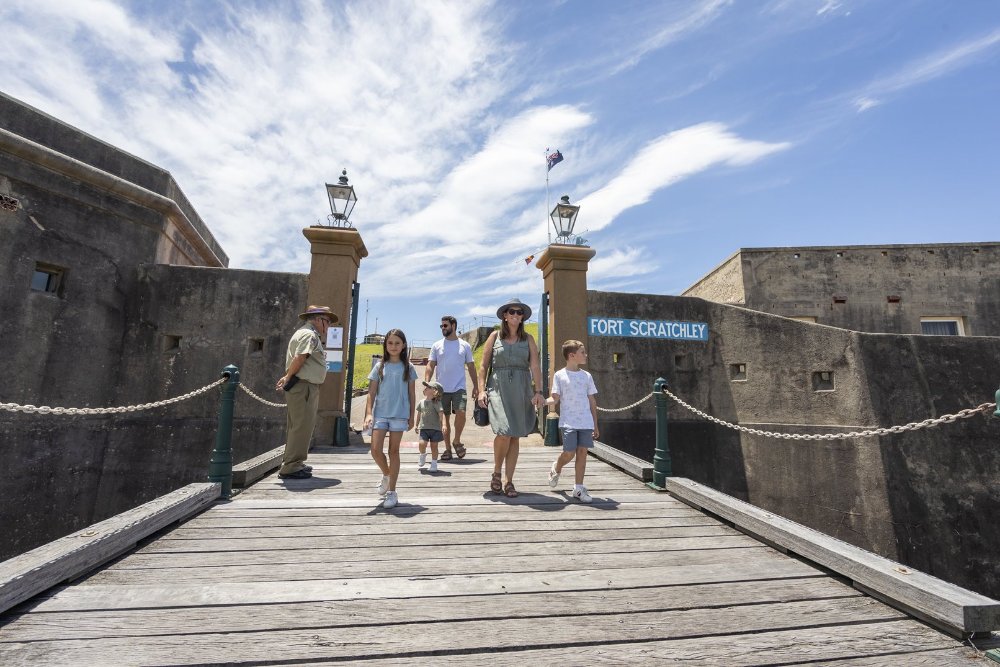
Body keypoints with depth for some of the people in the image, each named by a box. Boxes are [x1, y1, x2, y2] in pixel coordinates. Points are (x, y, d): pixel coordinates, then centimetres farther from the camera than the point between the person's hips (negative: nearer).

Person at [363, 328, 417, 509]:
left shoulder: (408, 368, 4)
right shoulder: (379, 367, 5)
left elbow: (411, 394, 7)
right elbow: (371, 393, 3)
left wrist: (411, 417, 6)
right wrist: (368, 413, -8)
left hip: (399, 415, -1)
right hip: (380, 414, 1)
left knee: (393, 451, 5)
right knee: (375, 450, -6)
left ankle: (392, 491, 14)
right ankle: (386, 475, 26)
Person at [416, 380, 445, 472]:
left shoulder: (436, 403, -9)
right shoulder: (421, 402, 8)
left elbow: (441, 414, -17)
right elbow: (419, 414, 21)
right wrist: (417, 425, 28)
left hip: (435, 428, -3)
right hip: (423, 428, 3)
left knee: (434, 446, 1)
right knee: (422, 444, -12)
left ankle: (434, 464, 17)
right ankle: (423, 456, 19)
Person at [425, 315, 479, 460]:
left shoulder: (465, 345, 7)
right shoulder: (437, 346, 7)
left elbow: (471, 367, 10)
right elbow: (430, 366, 3)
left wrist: (476, 386, 6)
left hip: (459, 388, -1)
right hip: (442, 389, 1)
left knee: (461, 413, -18)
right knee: (445, 418, 5)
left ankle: (457, 441, 6)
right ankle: (448, 448, 17)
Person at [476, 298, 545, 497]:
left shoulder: (528, 339, 9)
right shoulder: (495, 336, 6)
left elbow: (535, 366, 1)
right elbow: (484, 365, 5)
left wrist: (538, 391, -9)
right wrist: (482, 390, -4)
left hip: (521, 390, 2)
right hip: (498, 388, -2)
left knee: (515, 437, 4)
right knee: (504, 433, -16)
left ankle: (508, 481, 16)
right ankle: (496, 473, 10)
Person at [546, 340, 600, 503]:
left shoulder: (587, 376, 10)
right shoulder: (560, 375, -1)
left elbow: (592, 402, 14)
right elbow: (555, 398, -2)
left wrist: (595, 425, 13)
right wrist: (543, 401, -24)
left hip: (586, 422, 4)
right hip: (568, 422, -3)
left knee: (582, 452, 1)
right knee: (569, 453, -6)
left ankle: (579, 488, 12)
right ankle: (556, 469, 27)